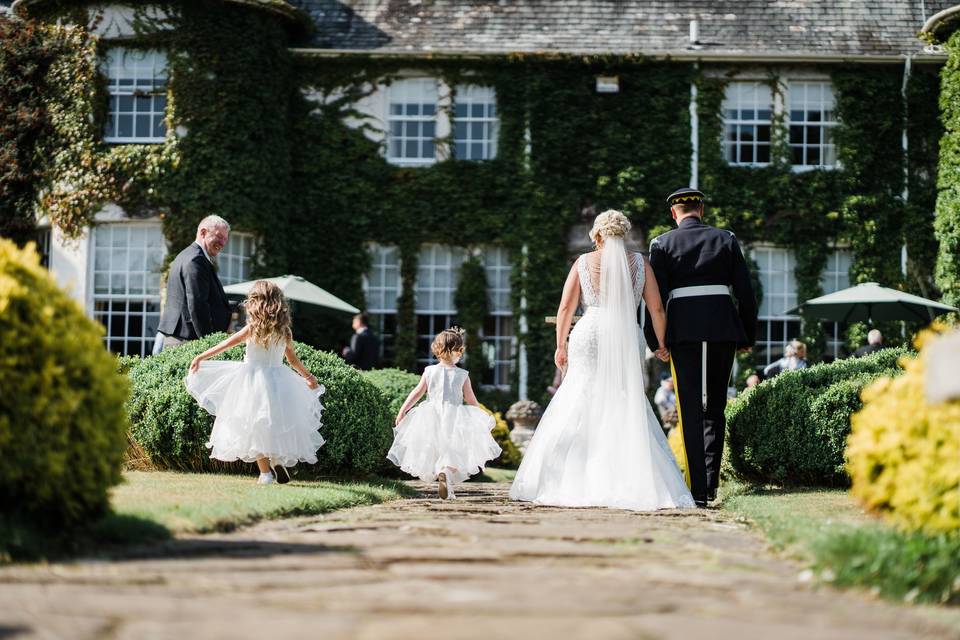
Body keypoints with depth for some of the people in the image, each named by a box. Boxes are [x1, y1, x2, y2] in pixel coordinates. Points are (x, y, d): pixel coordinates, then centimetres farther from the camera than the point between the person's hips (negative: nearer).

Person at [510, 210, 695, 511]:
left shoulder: (583, 262, 5)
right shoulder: (639, 263, 7)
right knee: (628, 410, 4)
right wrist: (661, 344, 18)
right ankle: (633, 484, -3)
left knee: (579, 406, 4)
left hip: (589, 337, 0)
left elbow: (565, 307, 2)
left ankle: (573, 481, 1)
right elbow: (657, 308, 6)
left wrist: (561, 345, 11)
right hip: (626, 340, 1)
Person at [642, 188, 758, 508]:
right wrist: (747, 335, 12)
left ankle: (698, 488, -6)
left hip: (683, 331, -2)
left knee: (691, 410, -1)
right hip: (723, 330, 2)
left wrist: (654, 339, 1)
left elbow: (655, 294, -3)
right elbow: (745, 291, 6)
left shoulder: (663, 243, 2)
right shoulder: (726, 239, 8)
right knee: (715, 408, 14)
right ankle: (710, 481, 12)